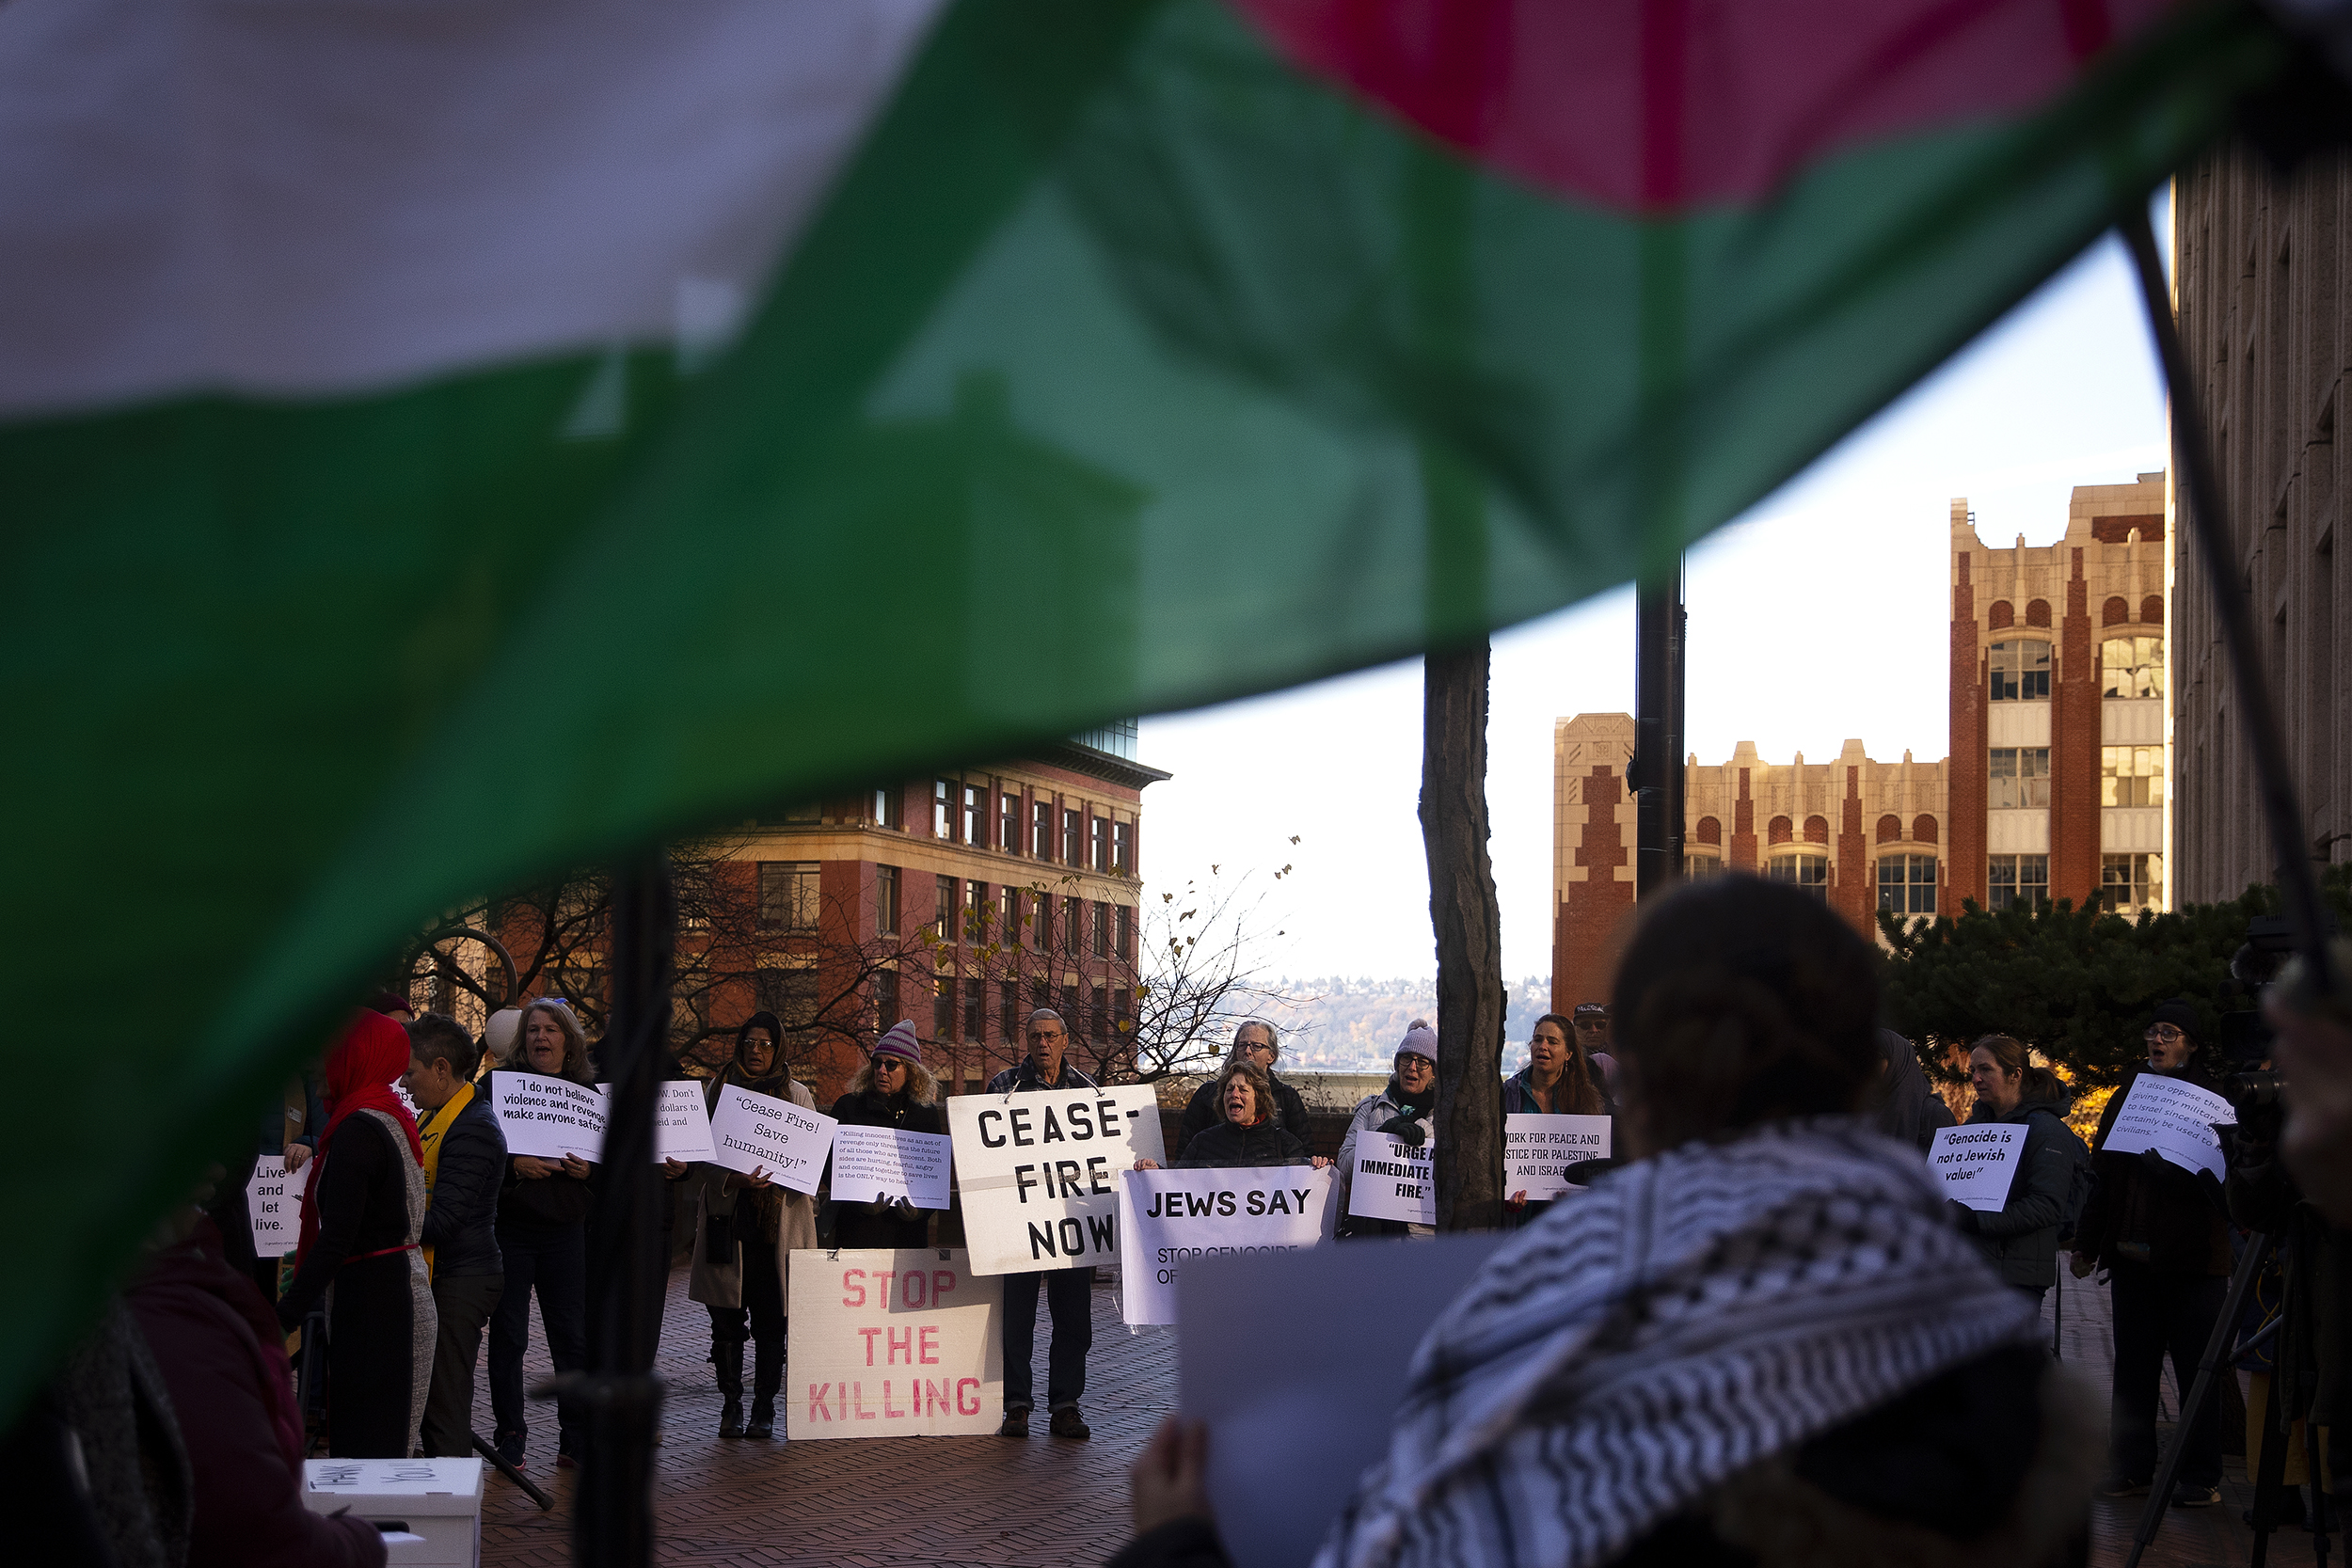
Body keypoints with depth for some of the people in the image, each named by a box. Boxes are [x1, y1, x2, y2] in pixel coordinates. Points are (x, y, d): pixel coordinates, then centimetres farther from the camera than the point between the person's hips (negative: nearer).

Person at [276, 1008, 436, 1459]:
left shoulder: (358, 1129, -17)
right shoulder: (393, 1115, 13)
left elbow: (335, 1239, -22)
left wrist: (282, 1318, -23)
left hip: (371, 1299, -10)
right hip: (404, 1289, 10)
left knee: (363, 1452, -7)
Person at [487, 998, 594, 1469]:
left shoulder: (589, 1091, 10)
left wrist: (591, 1169, -7)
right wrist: (514, 1165, -20)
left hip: (566, 1230, 2)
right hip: (510, 1225, -2)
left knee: (573, 1337, 3)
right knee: (508, 1335, 0)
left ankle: (576, 1438, 11)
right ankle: (510, 1436, 8)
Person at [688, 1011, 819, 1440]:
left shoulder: (798, 1096, 11)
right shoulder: (717, 1090, 10)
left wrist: (774, 1175, -11)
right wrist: (735, 1179, -16)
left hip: (779, 1221, 0)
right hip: (727, 1217, 0)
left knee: (770, 1319, -1)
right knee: (727, 1319, -1)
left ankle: (764, 1407, 6)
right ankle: (731, 1405, 7)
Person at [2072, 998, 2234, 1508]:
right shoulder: (2130, 1091, 13)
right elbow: (2104, 1174, 16)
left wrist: (2170, 1164, -26)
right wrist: (2087, 1242, 15)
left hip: (2192, 1256, -5)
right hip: (2132, 1254, 5)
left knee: (2196, 1369, -1)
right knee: (2133, 1366, 9)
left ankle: (2201, 1477, 5)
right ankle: (2132, 1467, 16)